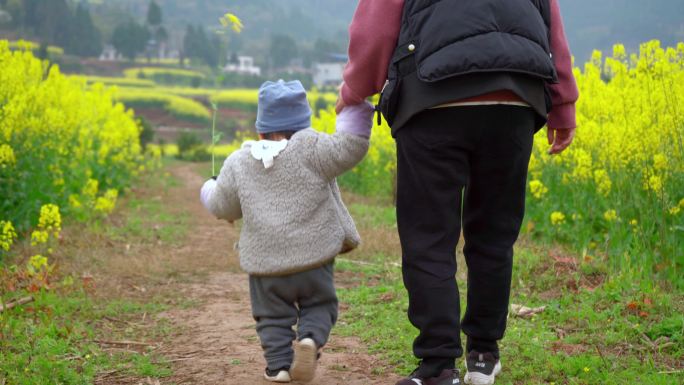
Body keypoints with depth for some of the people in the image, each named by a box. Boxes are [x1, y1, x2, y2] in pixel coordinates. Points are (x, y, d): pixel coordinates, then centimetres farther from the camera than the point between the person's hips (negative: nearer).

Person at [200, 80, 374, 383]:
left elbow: (223, 208, 9)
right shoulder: (308, 149, -11)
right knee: (319, 306, 14)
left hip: (265, 262, 2)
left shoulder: (238, 163, 1)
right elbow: (348, 149, -18)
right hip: (313, 256, -2)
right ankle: (310, 337, -13)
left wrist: (208, 192, 31)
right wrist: (356, 108, -10)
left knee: (272, 315, 16)